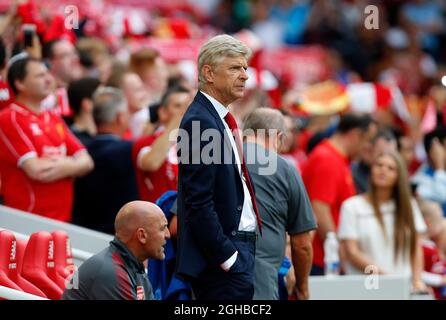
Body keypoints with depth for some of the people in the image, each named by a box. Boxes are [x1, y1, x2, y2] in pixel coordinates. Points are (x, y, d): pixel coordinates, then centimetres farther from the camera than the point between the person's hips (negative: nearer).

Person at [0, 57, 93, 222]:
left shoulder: (53, 119, 16)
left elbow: (86, 162, 11)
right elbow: (35, 170, -16)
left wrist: (63, 167, -11)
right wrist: (70, 163, 0)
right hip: (29, 219, -7)